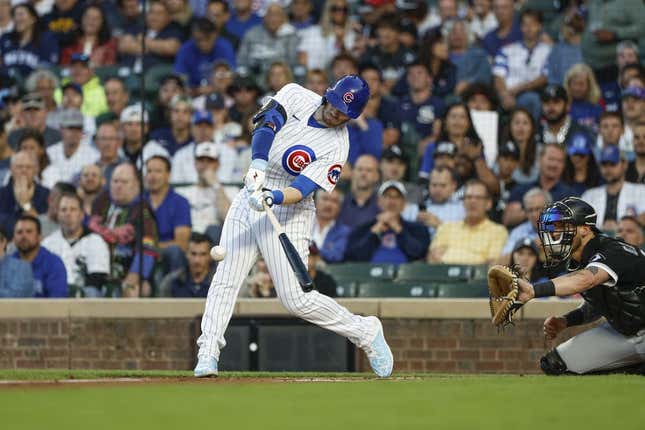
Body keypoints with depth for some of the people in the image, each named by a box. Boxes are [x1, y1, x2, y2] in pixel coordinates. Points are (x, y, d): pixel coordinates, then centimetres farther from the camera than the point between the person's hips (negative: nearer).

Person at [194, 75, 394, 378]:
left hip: (287, 212, -5)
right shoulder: (297, 97, -1)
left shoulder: (337, 147, -13)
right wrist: (258, 162, -32)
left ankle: (365, 332, 8)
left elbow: (301, 190, -22)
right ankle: (208, 354, -5)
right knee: (225, 280, -7)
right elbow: (267, 124, -15)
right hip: (250, 197, 5)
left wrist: (272, 198, -40)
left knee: (296, 299, -10)